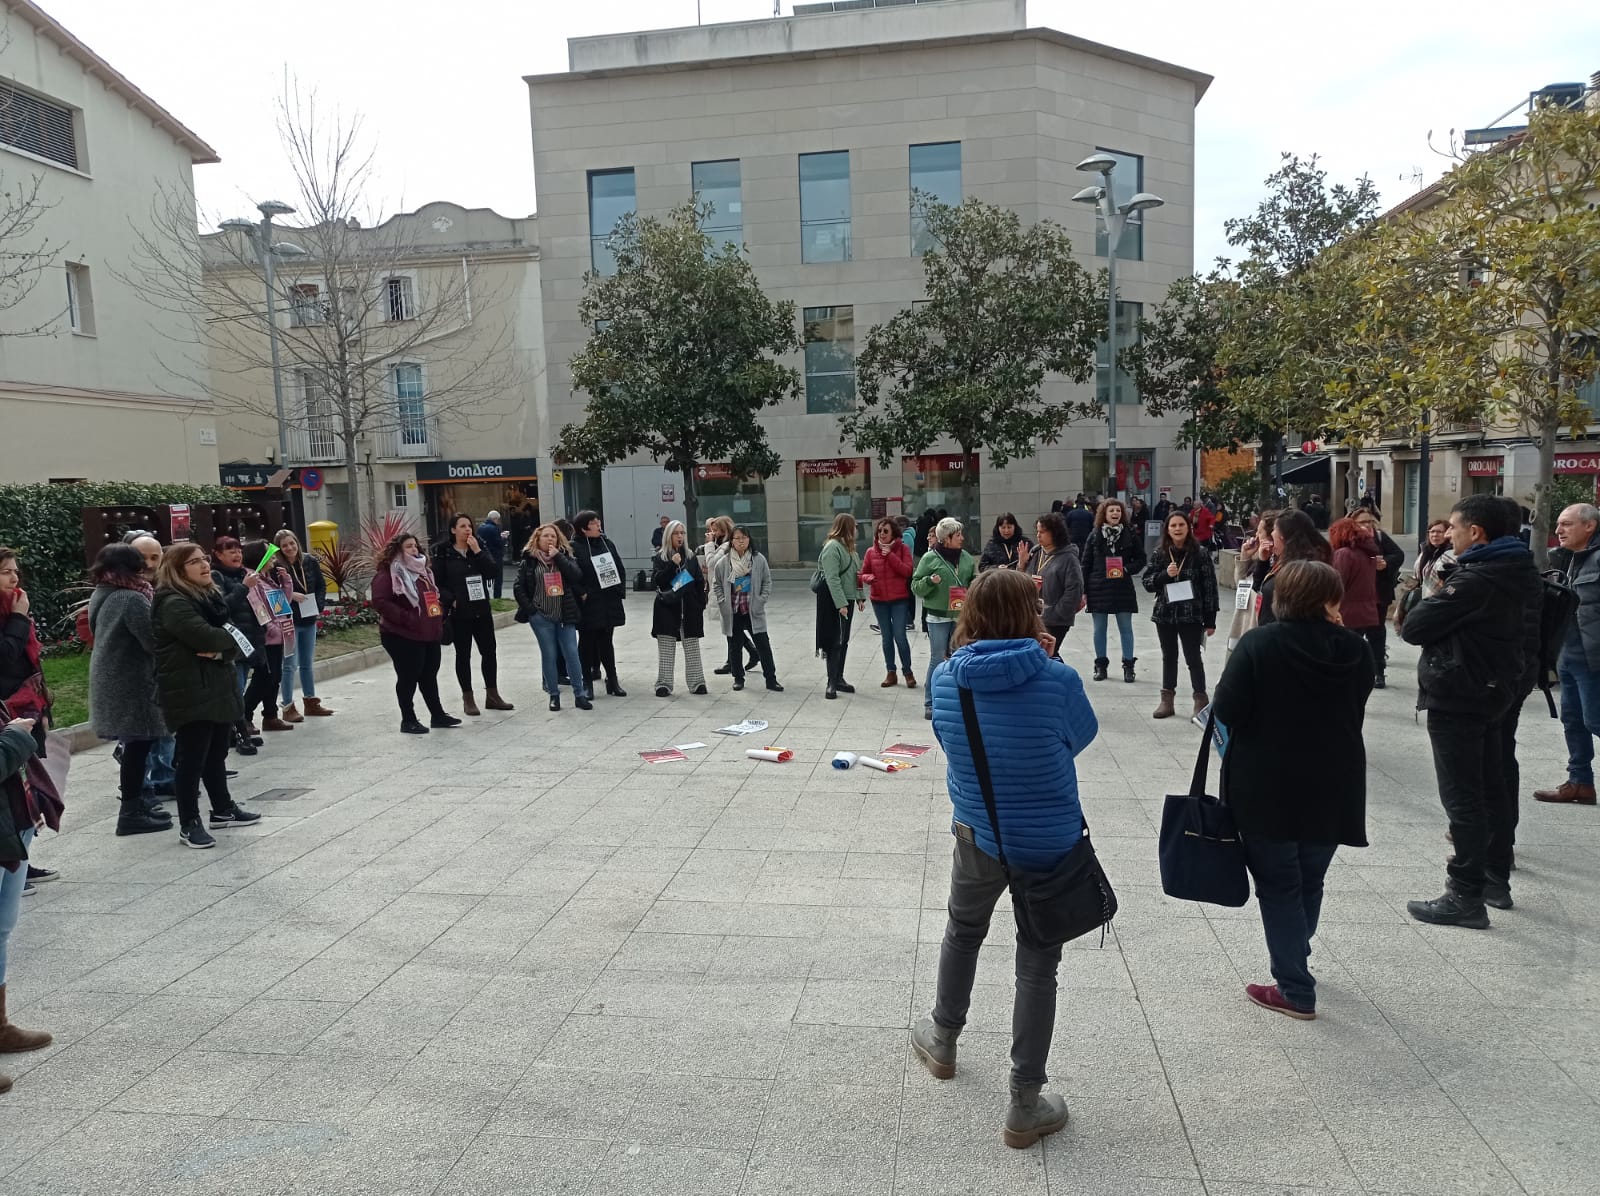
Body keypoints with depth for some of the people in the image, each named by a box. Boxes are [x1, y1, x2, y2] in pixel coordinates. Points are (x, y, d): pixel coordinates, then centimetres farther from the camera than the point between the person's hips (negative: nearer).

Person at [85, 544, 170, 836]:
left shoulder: (101, 595, 11)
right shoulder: (131, 598, -19)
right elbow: (153, 641, -21)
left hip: (111, 680, 10)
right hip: (129, 683, -10)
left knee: (135, 743, 18)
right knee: (139, 743, -3)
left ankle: (134, 800, 28)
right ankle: (131, 811, 1)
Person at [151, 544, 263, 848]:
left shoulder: (211, 596, 13)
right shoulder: (173, 603, -14)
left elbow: (234, 641, 8)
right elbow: (206, 638, -26)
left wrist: (222, 651, -14)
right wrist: (230, 636, -6)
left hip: (218, 688, 9)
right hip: (190, 693, -8)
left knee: (217, 754, 18)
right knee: (192, 759, -3)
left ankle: (223, 809, 30)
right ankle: (189, 824, 5)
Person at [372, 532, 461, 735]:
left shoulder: (422, 570, 17)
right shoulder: (388, 573, -10)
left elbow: (433, 594, 29)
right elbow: (380, 601, -20)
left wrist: (439, 608, 10)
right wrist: (406, 618, -23)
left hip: (429, 633, 8)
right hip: (403, 636, -8)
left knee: (429, 676, 15)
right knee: (408, 678, 0)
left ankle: (437, 715, 25)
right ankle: (408, 720, 11)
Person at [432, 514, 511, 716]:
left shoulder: (479, 547, 7)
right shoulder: (442, 553, -4)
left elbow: (491, 572, -5)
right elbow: (437, 583, -5)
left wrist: (477, 552, -12)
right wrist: (451, 600, -17)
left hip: (481, 609, 4)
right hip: (458, 612, -4)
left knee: (489, 651, 8)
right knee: (463, 655, 5)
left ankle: (492, 695, 19)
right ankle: (468, 699, 14)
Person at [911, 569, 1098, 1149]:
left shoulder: (944, 676, -11)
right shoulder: (1058, 678, -21)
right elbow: (1083, 735, -1)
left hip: (978, 836, 3)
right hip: (1051, 842, -3)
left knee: (962, 931, 29)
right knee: (1037, 966, 13)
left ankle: (943, 1040, 50)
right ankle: (1025, 1106, 24)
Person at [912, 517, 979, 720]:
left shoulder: (967, 558, 7)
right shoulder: (930, 558, -6)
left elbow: (975, 582, 19)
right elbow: (916, 586, -4)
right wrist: (930, 581, -22)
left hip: (961, 615, 5)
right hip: (938, 616, -5)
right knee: (938, 659, -3)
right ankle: (930, 704, 7)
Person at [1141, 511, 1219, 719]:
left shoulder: (1200, 555, -6)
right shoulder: (1159, 554, 2)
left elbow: (1210, 588, -5)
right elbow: (1147, 582, 2)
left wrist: (1210, 620, -6)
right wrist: (1165, 574, -18)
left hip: (1191, 615, -3)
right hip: (1165, 613, 3)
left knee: (1193, 657, 0)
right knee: (1169, 657, 13)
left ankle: (1201, 699, 10)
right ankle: (1167, 699, 22)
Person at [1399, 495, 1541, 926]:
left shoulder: (1475, 579, -22)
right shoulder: (1519, 573, 8)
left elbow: (1414, 627, -22)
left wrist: (1423, 609, 0)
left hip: (1457, 698, -10)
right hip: (1495, 692, 10)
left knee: (1462, 796, -4)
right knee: (1493, 789, 17)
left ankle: (1466, 895, 1)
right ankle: (1496, 878, 29)